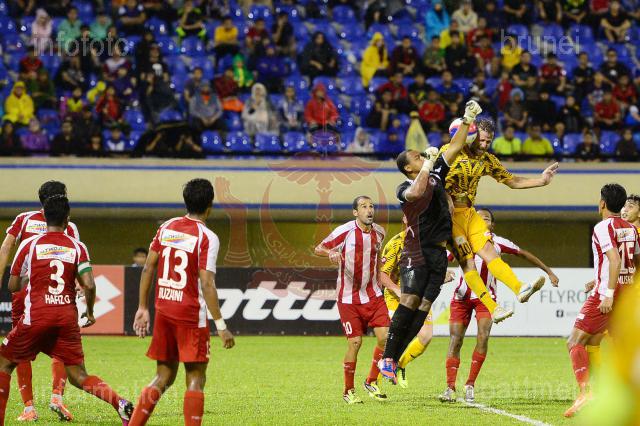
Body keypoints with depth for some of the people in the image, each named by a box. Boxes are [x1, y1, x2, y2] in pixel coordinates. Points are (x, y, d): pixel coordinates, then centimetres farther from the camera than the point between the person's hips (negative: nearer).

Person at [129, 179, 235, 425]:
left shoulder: (167, 227, 6)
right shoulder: (207, 238, -11)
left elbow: (148, 268, 8)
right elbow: (206, 284, -16)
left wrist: (143, 308, 15)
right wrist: (221, 325, -14)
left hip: (163, 310, 6)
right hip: (191, 313, -6)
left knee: (164, 376, 15)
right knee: (195, 379, 1)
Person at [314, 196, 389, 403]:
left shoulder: (379, 232, 5)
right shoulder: (345, 231, -12)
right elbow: (318, 248, -7)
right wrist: (331, 252, -28)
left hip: (373, 295, 5)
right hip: (348, 298, -5)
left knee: (384, 337, -8)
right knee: (355, 343, -6)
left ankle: (372, 381, 12)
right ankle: (348, 391, 11)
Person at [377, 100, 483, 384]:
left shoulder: (436, 176, 16)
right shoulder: (404, 188, -2)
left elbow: (454, 149, 19)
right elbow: (416, 193, -26)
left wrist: (467, 121, 12)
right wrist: (428, 165, -17)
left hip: (438, 252, 6)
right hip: (416, 251, -6)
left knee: (424, 307, -2)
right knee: (410, 301, -17)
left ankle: (397, 361, -2)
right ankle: (387, 358, -16)